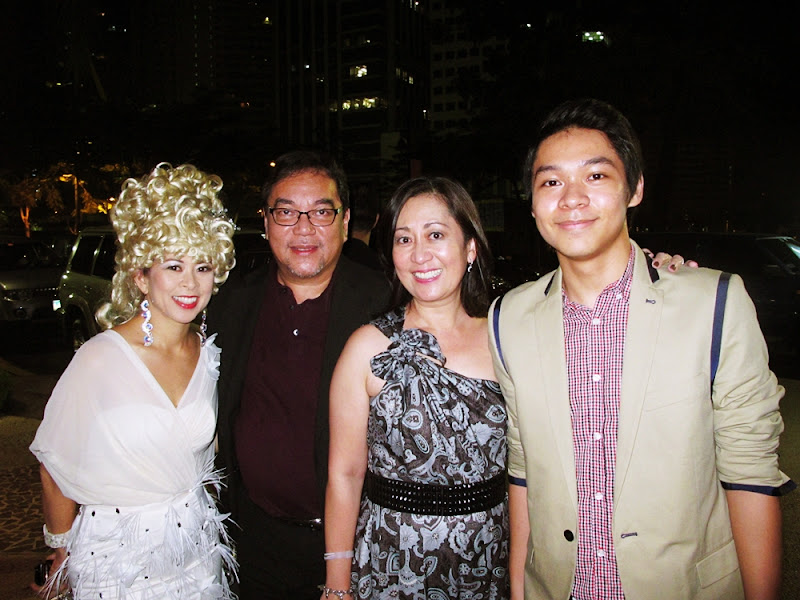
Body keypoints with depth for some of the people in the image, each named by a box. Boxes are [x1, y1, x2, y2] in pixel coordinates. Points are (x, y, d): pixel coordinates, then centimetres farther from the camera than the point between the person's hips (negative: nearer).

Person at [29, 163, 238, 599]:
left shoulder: (209, 353, -4)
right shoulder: (100, 359, -19)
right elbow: (55, 469, -10)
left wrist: (200, 519, 11)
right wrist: (64, 554, 0)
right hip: (118, 560, -4)